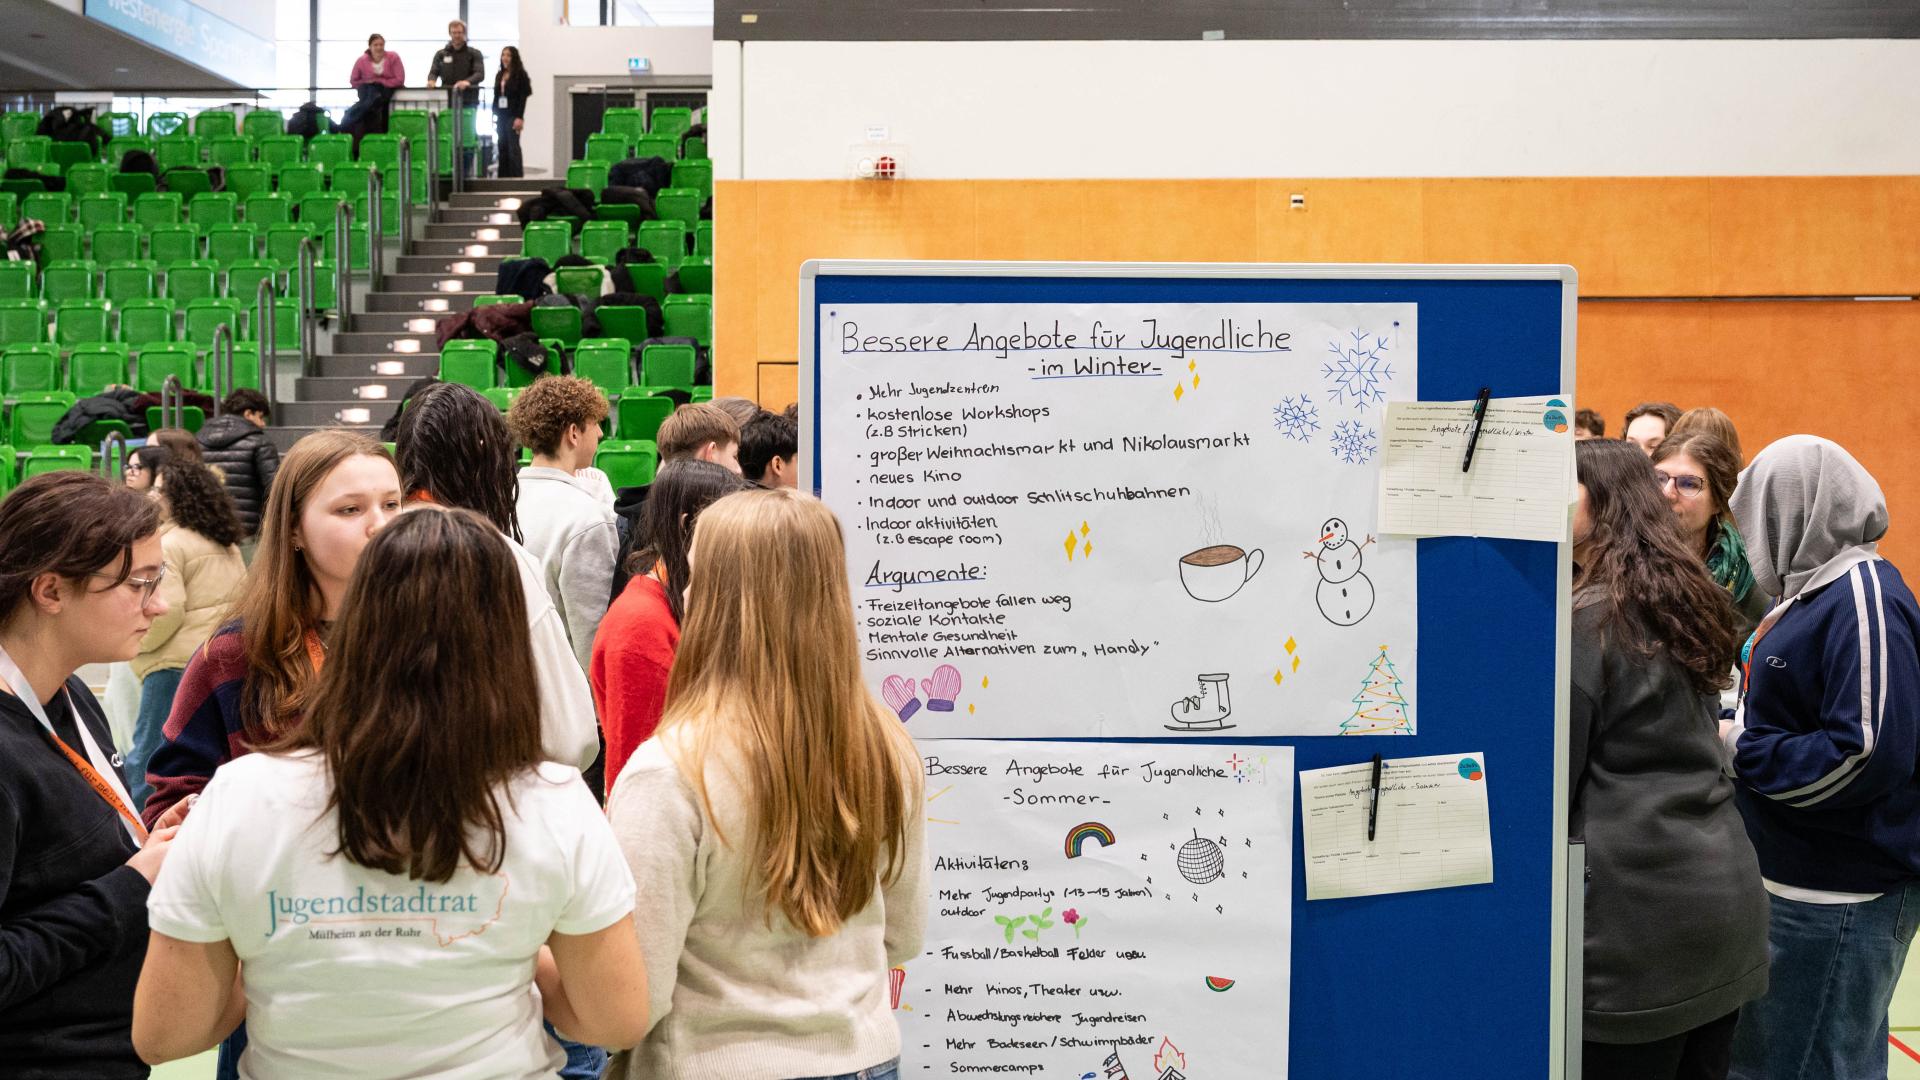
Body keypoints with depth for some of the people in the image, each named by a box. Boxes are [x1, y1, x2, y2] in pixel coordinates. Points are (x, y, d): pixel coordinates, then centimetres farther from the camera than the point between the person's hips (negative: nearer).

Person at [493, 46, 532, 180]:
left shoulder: (520, 74, -3)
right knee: (502, 147, 5)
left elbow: (523, 97, -9)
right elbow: (495, 96, 16)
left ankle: (517, 176, -7)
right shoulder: (499, 76, 16)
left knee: (513, 147, -9)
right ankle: (503, 176, 8)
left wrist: (519, 118, -16)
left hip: (513, 116, -6)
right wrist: (494, 115, 10)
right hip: (501, 116, 6)